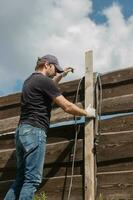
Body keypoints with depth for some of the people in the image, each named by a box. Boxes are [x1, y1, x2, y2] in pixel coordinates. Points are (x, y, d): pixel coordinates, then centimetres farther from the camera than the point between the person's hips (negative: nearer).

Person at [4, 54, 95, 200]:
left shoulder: (30, 80, 20)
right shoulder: (43, 80, -7)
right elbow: (67, 107, -7)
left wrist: (61, 76, 43)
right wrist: (86, 113, 8)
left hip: (21, 131, 10)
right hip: (34, 131, -10)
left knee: (21, 178, 12)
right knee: (32, 179, -10)